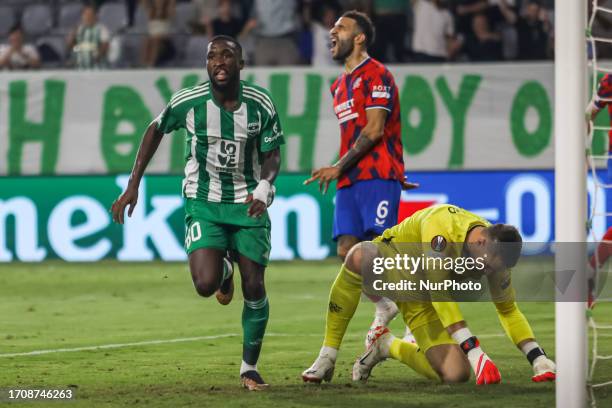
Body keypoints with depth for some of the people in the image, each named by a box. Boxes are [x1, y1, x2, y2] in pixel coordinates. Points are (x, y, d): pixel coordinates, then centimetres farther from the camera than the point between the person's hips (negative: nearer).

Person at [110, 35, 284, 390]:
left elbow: (272, 154, -1)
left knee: (254, 287, -3)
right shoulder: (189, 102, -12)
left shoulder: (261, 104, -11)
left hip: (248, 203, 1)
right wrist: (133, 187, 4)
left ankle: (250, 367, 18)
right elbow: (156, 130, 6)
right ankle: (223, 271, 21)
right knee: (206, 284, -20)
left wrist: (265, 186, -23)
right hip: (203, 203, -1)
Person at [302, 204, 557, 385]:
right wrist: (474, 351, -43)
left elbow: (508, 310, -1)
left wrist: (538, 359, -12)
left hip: (419, 296, 5)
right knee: (360, 256, -43)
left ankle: (386, 346, 17)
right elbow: (439, 294, -38)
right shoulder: (442, 227, -34)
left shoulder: (496, 251, -14)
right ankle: (327, 357, -31)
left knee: (455, 375, -14)